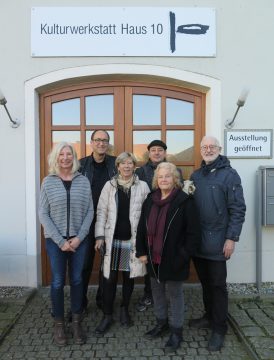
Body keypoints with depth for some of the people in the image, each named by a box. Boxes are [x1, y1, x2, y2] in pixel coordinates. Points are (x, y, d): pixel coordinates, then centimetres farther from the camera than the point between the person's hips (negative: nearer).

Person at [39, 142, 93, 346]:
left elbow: (90, 212, 1)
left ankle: (77, 322, 26)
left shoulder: (83, 181, 1)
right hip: (55, 240, -1)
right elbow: (43, 214, -4)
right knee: (58, 281, 6)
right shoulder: (48, 182, -2)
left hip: (79, 239, 1)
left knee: (77, 280, 10)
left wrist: (79, 237, -9)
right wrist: (60, 241, -10)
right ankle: (59, 323, 25)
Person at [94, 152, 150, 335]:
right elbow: (101, 212, 2)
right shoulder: (109, 185, 2)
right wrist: (100, 236, -3)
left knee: (129, 276, 13)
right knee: (110, 278, 3)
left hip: (133, 239, 0)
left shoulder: (143, 186, 0)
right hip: (113, 238, 0)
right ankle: (107, 315, 20)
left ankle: (125, 310, 34)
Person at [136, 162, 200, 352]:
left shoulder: (185, 201, -13)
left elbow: (194, 233, -13)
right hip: (154, 257, 6)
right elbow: (142, 227, 10)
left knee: (175, 293, 9)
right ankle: (161, 322, 40)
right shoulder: (150, 200, 5)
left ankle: (177, 330, 27)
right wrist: (141, 251, 5)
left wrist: (183, 256, -16)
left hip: (173, 259, -6)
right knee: (157, 291, 19)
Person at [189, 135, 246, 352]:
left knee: (217, 285, 6)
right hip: (196, 240, 5)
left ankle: (219, 328, 20)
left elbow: (238, 210, -10)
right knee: (205, 282, 18)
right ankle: (210, 316, 36)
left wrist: (231, 238, -15)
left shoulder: (229, 175, -7)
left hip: (217, 241, -5)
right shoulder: (195, 176, 10)